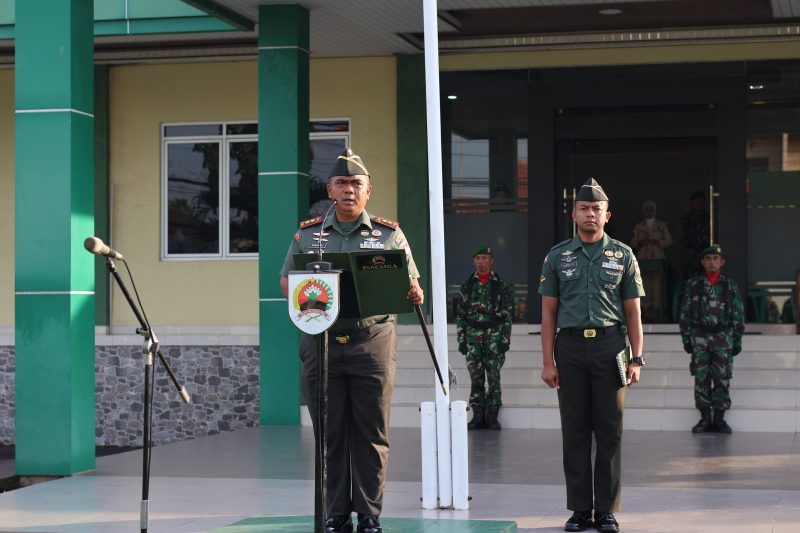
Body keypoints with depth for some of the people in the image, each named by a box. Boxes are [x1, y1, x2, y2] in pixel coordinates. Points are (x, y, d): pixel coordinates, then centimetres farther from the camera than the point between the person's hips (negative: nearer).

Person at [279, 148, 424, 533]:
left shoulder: (389, 235, 9)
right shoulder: (307, 234, 12)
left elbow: (411, 284, 10)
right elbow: (286, 281, 12)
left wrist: (414, 295, -14)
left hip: (373, 341, -1)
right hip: (321, 341, 1)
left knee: (371, 433, 0)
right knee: (330, 433, 4)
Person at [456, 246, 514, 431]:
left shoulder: (501, 286, 4)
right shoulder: (467, 285, 11)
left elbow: (507, 314, 1)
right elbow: (460, 315, 11)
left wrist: (505, 339, -6)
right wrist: (461, 339, 5)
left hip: (494, 334, -2)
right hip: (473, 334, 2)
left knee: (494, 376, -3)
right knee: (476, 377, 1)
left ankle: (492, 415, 2)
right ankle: (478, 415, 6)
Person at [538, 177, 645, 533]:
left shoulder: (622, 256, 7)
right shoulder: (557, 257, 8)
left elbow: (633, 312, 6)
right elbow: (548, 312, 7)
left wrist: (637, 359, -2)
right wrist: (548, 362, 1)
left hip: (609, 346, -1)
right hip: (570, 346, 1)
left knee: (610, 432, 1)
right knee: (575, 432, 3)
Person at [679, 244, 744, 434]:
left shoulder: (730, 286, 7)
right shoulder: (693, 285, 7)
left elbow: (738, 315, 8)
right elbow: (685, 313, 7)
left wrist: (737, 340, 3)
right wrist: (686, 338, 1)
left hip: (723, 337, 0)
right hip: (699, 338, 0)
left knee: (722, 379, -2)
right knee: (701, 379, 0)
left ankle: (719, 418, 7)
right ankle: (705, 418, 8)